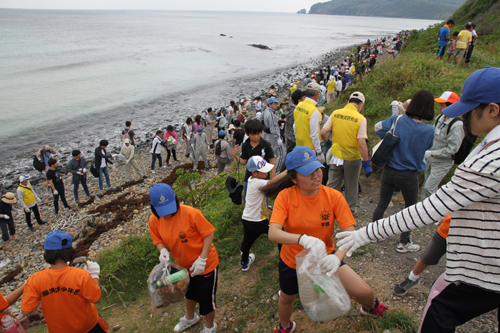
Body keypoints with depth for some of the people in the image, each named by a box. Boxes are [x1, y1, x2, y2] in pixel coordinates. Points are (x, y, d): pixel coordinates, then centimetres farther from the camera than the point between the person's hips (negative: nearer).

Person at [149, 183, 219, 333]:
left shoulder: (190, 213, -32)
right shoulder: (154, 220, -15)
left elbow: (209, 233, -23)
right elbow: (159, 240, 0)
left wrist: (202, 260, -25)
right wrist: (163, 250, -23)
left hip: (205, 264, -5)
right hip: (184, 265, 6)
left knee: (206, 299, 13)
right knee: (189, 293, 32)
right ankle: (190, 318, 64)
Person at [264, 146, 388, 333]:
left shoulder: (334, 196, -19)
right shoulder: (285, 196, -23)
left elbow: (350, 233, -22)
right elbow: (273, 233, -32)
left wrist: (337, 257, -40)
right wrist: (302, 238, -49)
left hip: (325, 257, 1)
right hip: (292, 261, 0)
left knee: (364, 292, -6)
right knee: (286, 299, 22)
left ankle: (370, 307, 36)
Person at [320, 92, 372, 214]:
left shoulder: (335, 113, -4)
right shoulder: (360, 118, -15)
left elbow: (323, 132, -4)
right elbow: (362, 143, -20)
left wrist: (327, 142, 17)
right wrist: (366, 163, -14)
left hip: (336, 155, 3)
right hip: (352, 158, -2)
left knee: (332, 184, 16)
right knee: (351, 187, 17)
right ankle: (350, 210, 32)